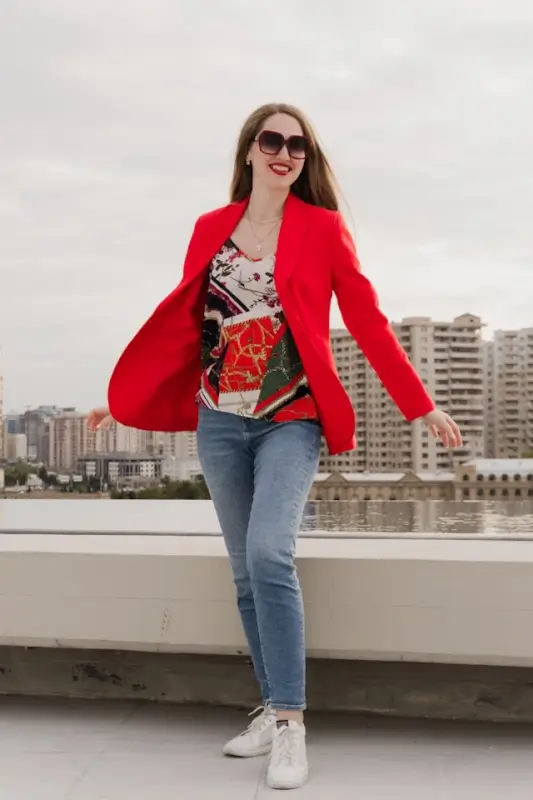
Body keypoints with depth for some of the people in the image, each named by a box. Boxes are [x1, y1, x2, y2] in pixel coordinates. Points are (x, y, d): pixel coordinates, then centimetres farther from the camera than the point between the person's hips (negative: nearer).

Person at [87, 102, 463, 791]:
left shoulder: (323, 229, 1)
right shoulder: (211, 229, 9)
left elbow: (367, 322, 1)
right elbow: (181, 322, 13)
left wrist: (421, 406, -1)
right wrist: (123, 398, 14)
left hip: (291, 420, -4)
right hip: (221, 422, 4)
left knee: (269, 555, -21)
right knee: (247, 572, 7)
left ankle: (289, 722, -10)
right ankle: (275, 708, 20)